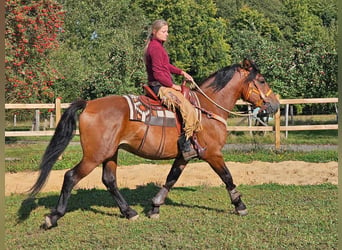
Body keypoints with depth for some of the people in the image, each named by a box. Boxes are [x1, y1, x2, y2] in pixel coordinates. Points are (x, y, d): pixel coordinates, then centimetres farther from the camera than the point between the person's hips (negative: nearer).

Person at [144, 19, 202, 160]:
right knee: (188, 109, -21)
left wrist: (181, 72, 14)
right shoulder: (155, 47, -15)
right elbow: (158, 72, -20)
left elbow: (166, 66, 27)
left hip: (162, 85, 12)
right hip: (161, 86, -12)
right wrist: (172, 85, -12)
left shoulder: (157, 45, 18)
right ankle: (186, 148, -24)